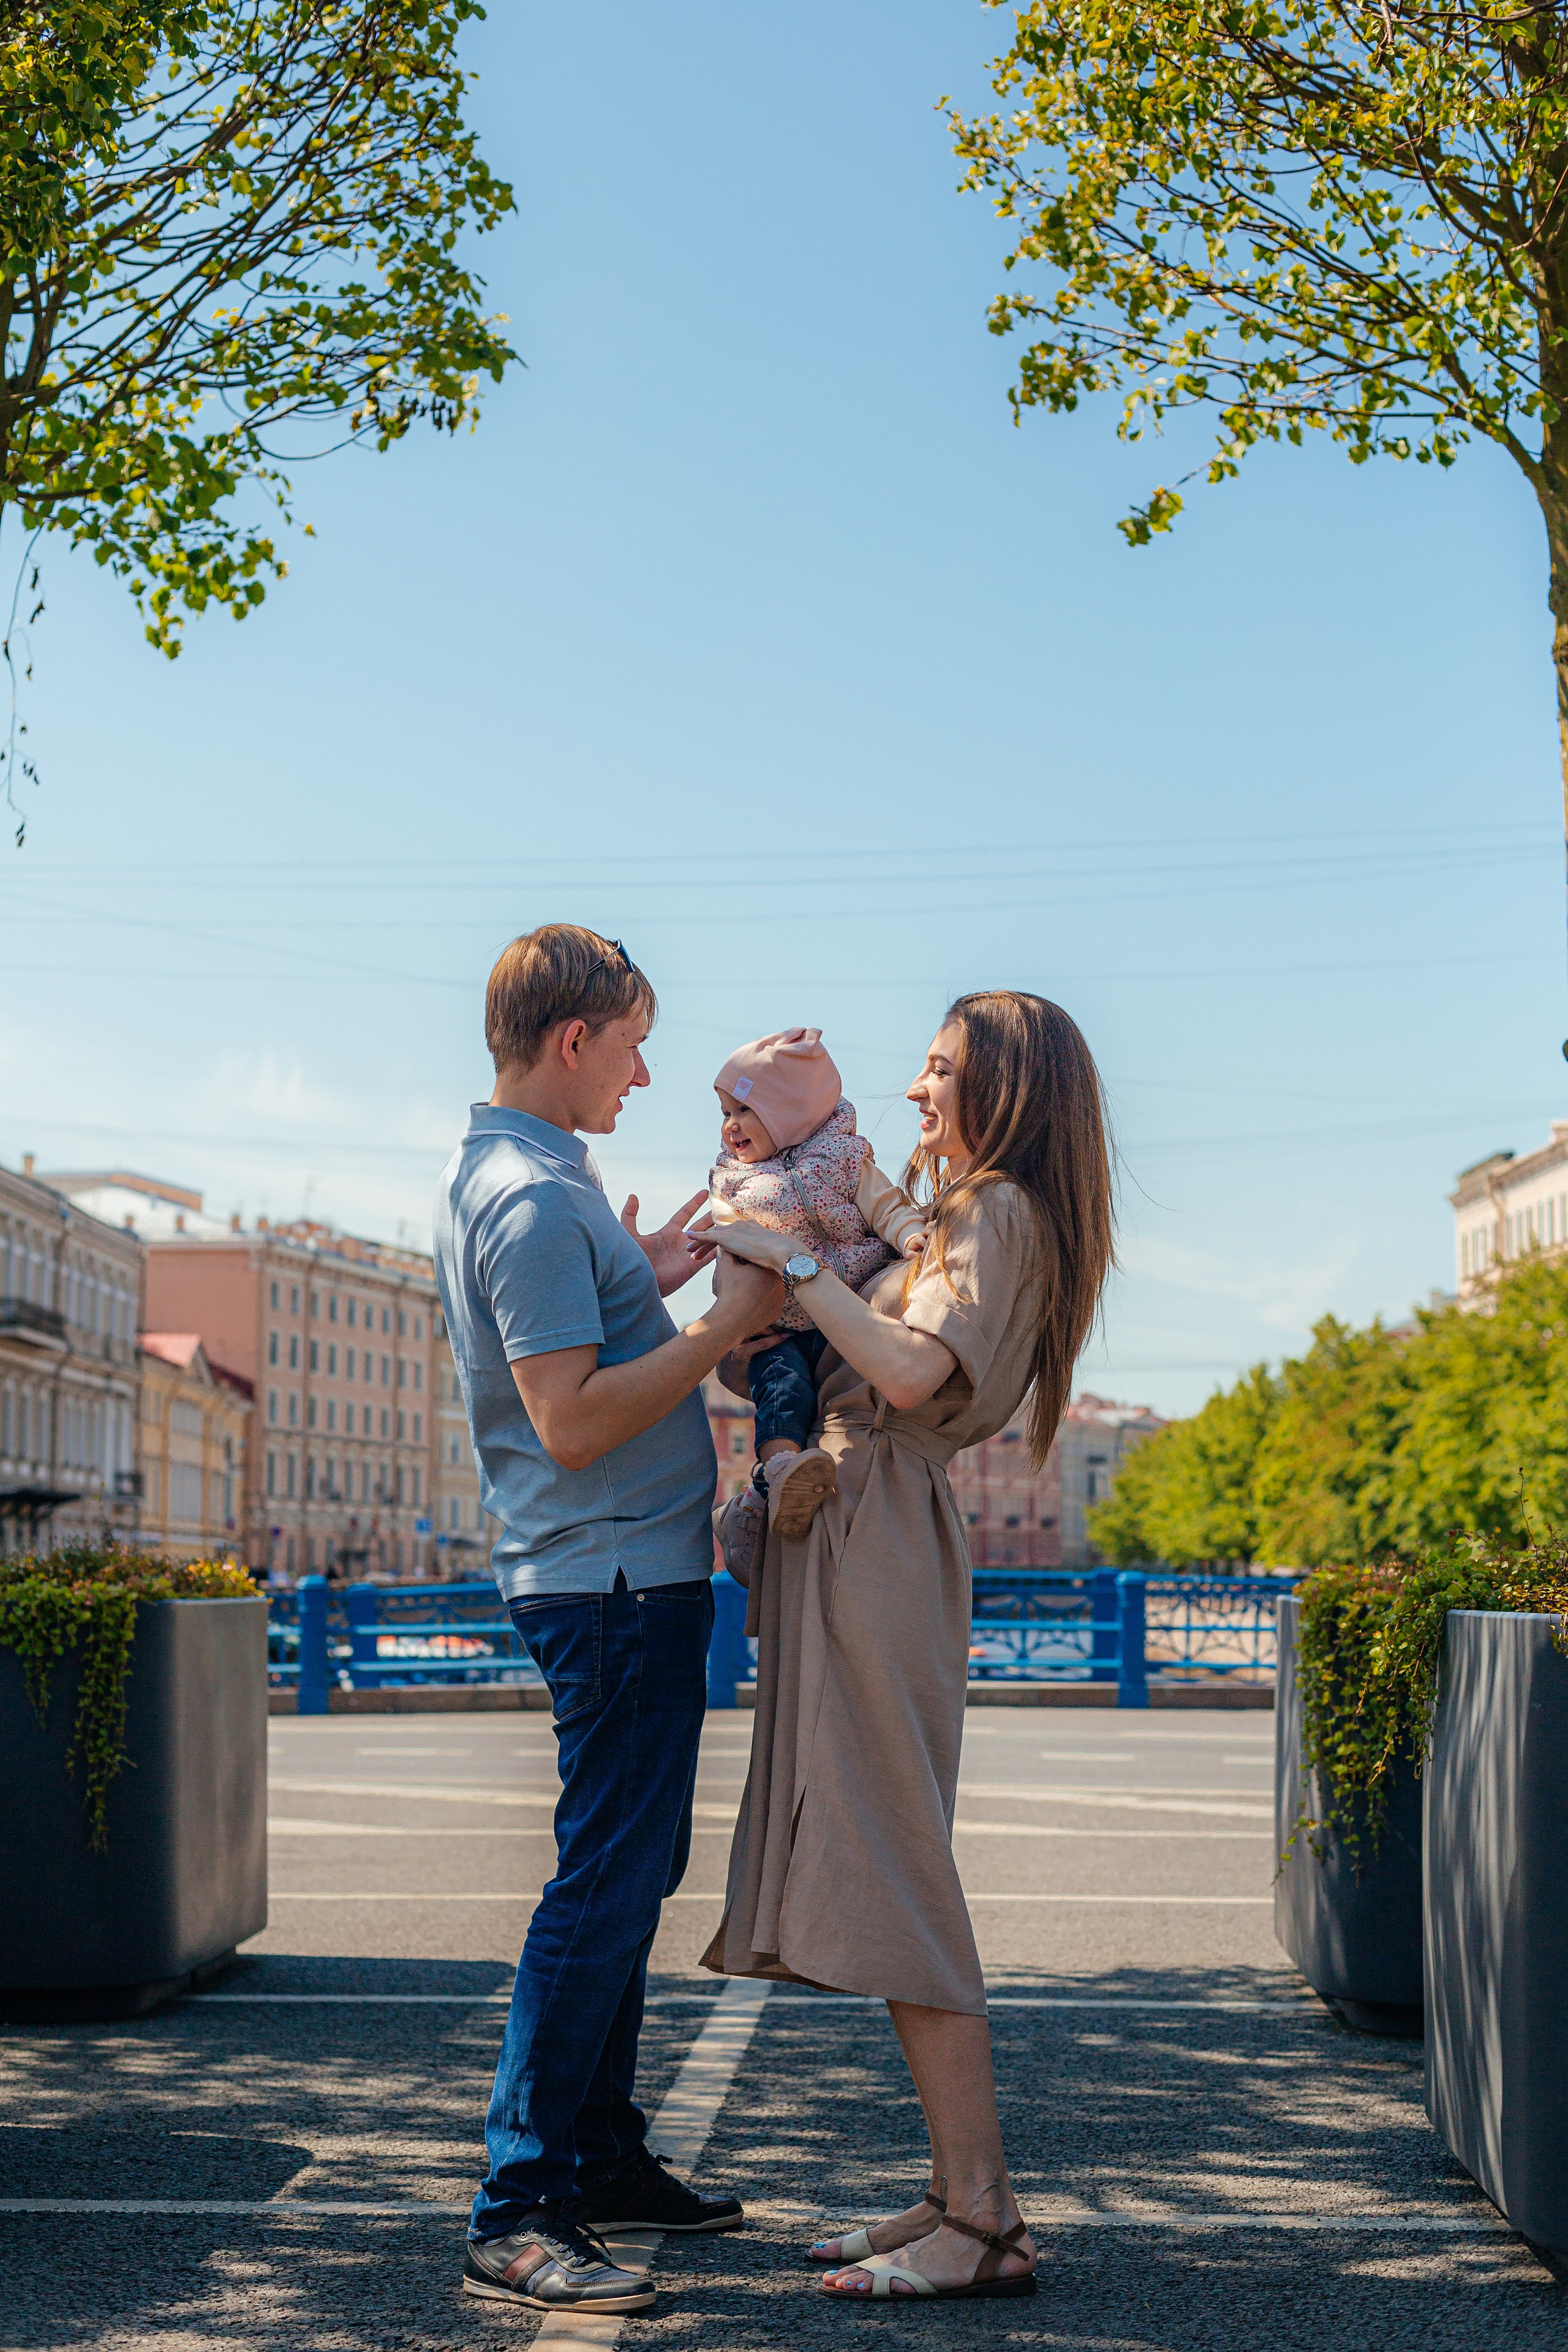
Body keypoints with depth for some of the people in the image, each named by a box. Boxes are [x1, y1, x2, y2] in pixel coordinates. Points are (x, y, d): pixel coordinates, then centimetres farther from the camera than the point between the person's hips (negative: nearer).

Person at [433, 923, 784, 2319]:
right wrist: (729, 1324, -20)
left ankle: (603, 2154, 27)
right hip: (615, 1580, -11)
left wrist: (652, 1282, 18)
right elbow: (571, 1422, -24)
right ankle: (517, 2211, -5)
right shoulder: (533, 1199, -19)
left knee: (628, 1874, 17)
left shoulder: (505, 1177, 14)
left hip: (626, 1578, 11)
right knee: (606, 1882, -9)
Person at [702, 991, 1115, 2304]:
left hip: (878, 1540, -10)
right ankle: (963, 2196, 14)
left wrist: (792, 1262, -16)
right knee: (879, 1875, 9)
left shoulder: (998, 1213, -7)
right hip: (849, 1540, 10)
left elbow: (910, 1370, -23)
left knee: (889, 1876, -10)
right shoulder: (982, 1218, 23)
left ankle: (984, 2223, -7)